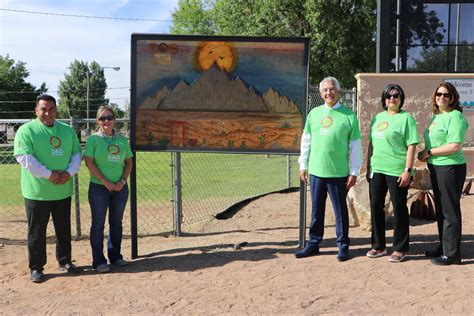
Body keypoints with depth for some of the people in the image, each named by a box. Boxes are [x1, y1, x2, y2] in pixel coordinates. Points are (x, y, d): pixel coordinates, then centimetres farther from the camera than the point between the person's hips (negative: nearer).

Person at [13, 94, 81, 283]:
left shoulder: (68, 130, 8)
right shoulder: (26, 130, -8)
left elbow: (77, 154, 9)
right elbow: (24, 157, -17)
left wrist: (69, 172, -10)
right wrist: (48, 174, -21)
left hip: (63, 191, 5)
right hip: (37, 192, -4)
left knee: (64, 229, 16)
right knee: (37, 231, 5)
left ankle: (64, 261, 32)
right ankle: (36, 267, 18)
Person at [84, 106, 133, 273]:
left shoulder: (122, 139, 7)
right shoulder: (94, 139, -4)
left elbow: (129, 162, 9)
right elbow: (89, 162, -10)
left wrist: (123, 181, -5)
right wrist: (105, 181, -14)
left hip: (120, 188, 4)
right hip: (99, 188, -4)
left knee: (116, 223, 13)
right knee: (98, 224, 2)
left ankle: (115, 256, 26)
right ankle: (99, 260, 11)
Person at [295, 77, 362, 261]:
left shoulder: (349, 115, -2)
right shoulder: (314, 113, 8)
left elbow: (355, 146, -2)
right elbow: (306, 141, 12)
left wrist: (354, 172, -4)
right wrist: (303, 165, 9)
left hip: (339, 172, -3)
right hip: (316, 171, 3)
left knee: (340, 210, 6)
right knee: (316, 210, 12)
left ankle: (343, 245, 19)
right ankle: (313, 243, 23)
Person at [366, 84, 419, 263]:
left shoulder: (406, 118, -4)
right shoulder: (378, 117, 13)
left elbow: (411, 146, -10)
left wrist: (408, 170, -16)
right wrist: (368, 167, 16)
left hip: (397, 171, -6)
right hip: (376, 170, 6)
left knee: (399, 208, 3)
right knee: (376, 207, 10)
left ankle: (400, 248, 15)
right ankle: (378, 246, 24)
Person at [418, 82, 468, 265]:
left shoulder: (455, 116, -14)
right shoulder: (436, 116, 13)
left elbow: (455, 146, -22)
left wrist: (429, 152, -15)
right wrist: (425, 155, 1)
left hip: (450, 168, -9)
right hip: (436, 167, 9)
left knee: (450, 211, -1)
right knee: (440, 209, 17)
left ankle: (451, 254, 9)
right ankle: (443, 247, 30)